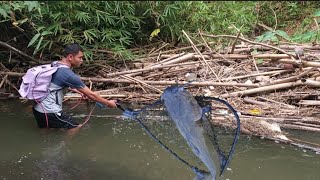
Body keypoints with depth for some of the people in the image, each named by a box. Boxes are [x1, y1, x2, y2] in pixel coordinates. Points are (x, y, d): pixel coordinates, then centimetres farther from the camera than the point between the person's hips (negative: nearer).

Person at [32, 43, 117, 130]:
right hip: (49, 111, -9)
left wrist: (78, 91, 33)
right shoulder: (69, 75, -20)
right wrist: (108, 103, 1)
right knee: (77, 128, 0)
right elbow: (90, 94, -11)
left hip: (37, 108, 10)